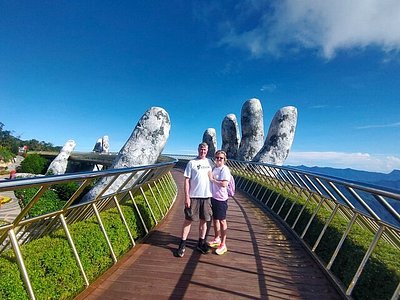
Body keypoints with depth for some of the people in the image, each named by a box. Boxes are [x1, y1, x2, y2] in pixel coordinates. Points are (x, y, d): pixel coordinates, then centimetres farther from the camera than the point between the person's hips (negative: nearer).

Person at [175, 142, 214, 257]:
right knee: (188, 220, 4)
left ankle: (201, 243, 28)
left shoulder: (209, 162, 7)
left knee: (204, 220, 13)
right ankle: (182, 244, 18)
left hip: (206, 196, 4)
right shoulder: (191, 163, -4)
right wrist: (186, 196, -11)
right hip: (193, 196, -3)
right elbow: (187, 180, -6)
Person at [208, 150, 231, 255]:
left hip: (221, 199, -8)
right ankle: (217, 239, 39)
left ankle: (223, 244, 18)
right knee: (215, 219, 20)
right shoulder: (214, 168, 8)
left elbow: (224, 184, -27)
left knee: (222, 221, 5)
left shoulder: (225, 169, -16)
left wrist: (212, 179, -20)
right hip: (213, 197, 8)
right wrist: (211, 178, -1)